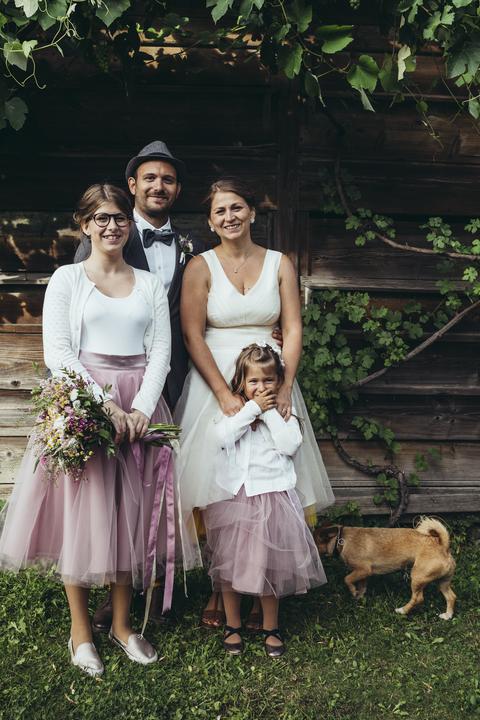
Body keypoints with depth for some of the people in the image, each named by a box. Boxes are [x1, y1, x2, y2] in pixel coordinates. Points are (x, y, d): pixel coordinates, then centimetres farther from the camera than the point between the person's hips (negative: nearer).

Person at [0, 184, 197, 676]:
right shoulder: (67, 279, 2)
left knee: (131, 512, 6)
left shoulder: (150, 284, 11)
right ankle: (81, 631, 15)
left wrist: (141, 407, -11)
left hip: (139, 404, 3)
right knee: (81, 510, 0)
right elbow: (57, 351, -7)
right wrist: (104, 404, -17)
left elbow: (161, 349, 4)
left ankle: (122, 623, 21)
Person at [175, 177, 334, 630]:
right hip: (214, 381, -1)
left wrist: (284, 388, -11)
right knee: (218, 493, -2)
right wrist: (225, 396, -15)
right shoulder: (201, 267, 1)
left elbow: (293, 330, 3)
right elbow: (192, 337, -6)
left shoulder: (279, 264, 8)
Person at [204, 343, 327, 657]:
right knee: (230, 561, 8)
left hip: (273, 496, 0)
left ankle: (271, 627, 25)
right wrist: (253, 408, -15)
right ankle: (233, 625, 27)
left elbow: (290, 445, -13)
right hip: (233, 496, 1)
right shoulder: (232, 410, 3)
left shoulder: (285, 414, 4)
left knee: (269, 564, 7)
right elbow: (221, 435, -17)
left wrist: (271, 413, -11)